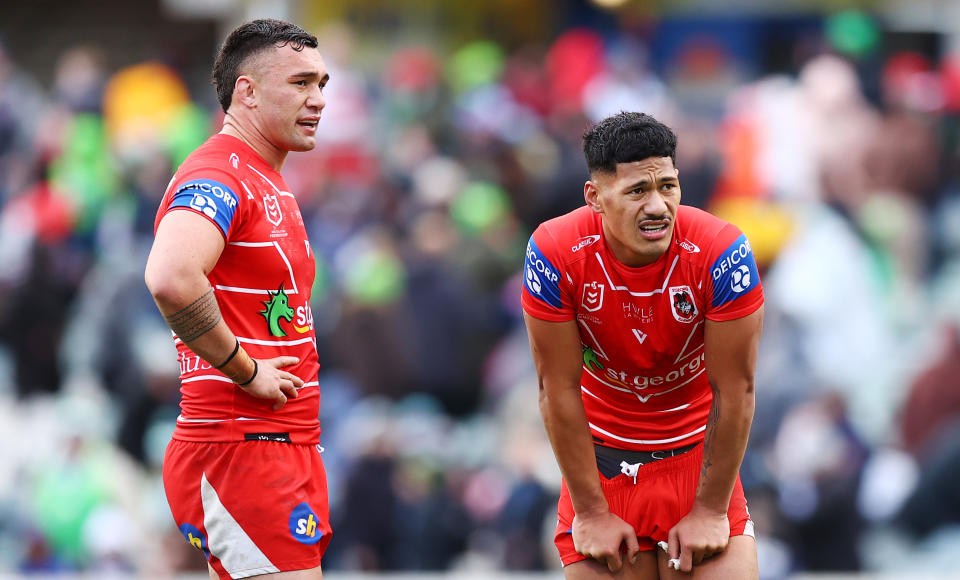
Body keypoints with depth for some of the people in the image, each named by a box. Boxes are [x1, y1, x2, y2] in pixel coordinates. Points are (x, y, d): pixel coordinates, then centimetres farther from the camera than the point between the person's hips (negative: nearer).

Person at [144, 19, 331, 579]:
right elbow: (170, 279, -34)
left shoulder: (274, 188, 20)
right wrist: (245, 370, -22)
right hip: (240, 450, -10)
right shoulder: (218, 176, -14)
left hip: (288, 447, 10)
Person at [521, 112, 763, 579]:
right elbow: (559, 389, -13)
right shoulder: (554, 254, -21)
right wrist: (592, 512, -10)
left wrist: (711, 511, -11)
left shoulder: (721, 253, -22)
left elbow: (735, 391, -14)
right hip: (602, 456, 0)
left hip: (697, 451, 0)